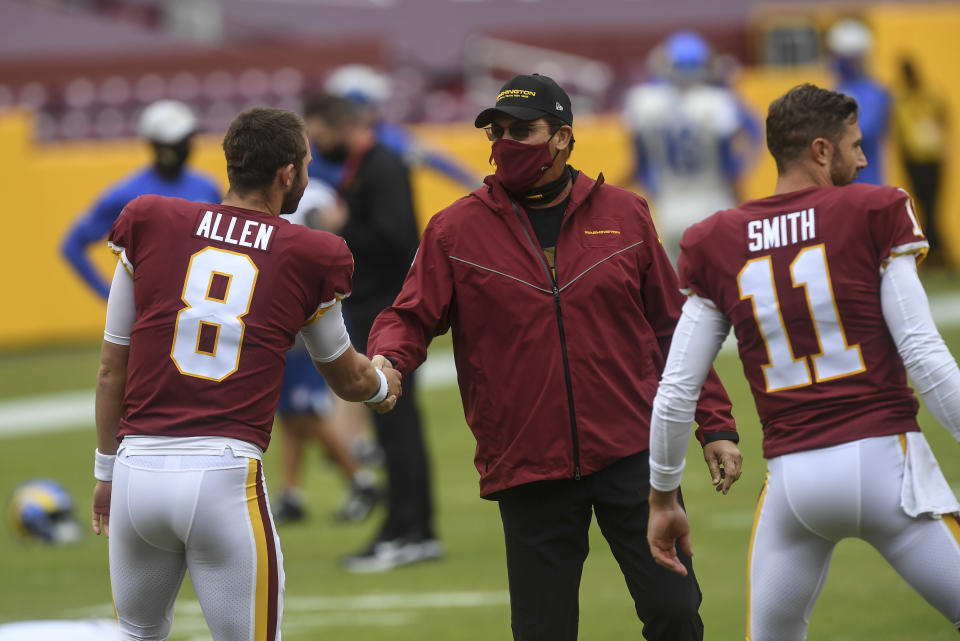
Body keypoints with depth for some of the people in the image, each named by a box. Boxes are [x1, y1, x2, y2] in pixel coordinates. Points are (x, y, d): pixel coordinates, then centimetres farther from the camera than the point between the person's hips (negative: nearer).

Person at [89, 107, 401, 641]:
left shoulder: (148, 225, 6)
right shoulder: (310, 258, 3)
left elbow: (112, 367, 12)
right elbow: (347, 378, 21)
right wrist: (384, 383, 45)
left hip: (138, 471, 3)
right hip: (225, 477, -3)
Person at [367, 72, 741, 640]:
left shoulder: (625, 214, 7)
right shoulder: (456, 230, 4)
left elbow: (673, 327, 10)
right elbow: (412, 317, 1)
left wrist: (716, 424, 8)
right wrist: (385, 363, -22)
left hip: (633, 455, 0)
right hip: (529, 473, 0)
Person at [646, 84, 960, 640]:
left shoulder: (717, 245, 8)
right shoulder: (876, 214, -2)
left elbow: (676, 392, 8)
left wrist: (663, 497, 19)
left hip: (793, 479, 3)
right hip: (885, 461, -3)